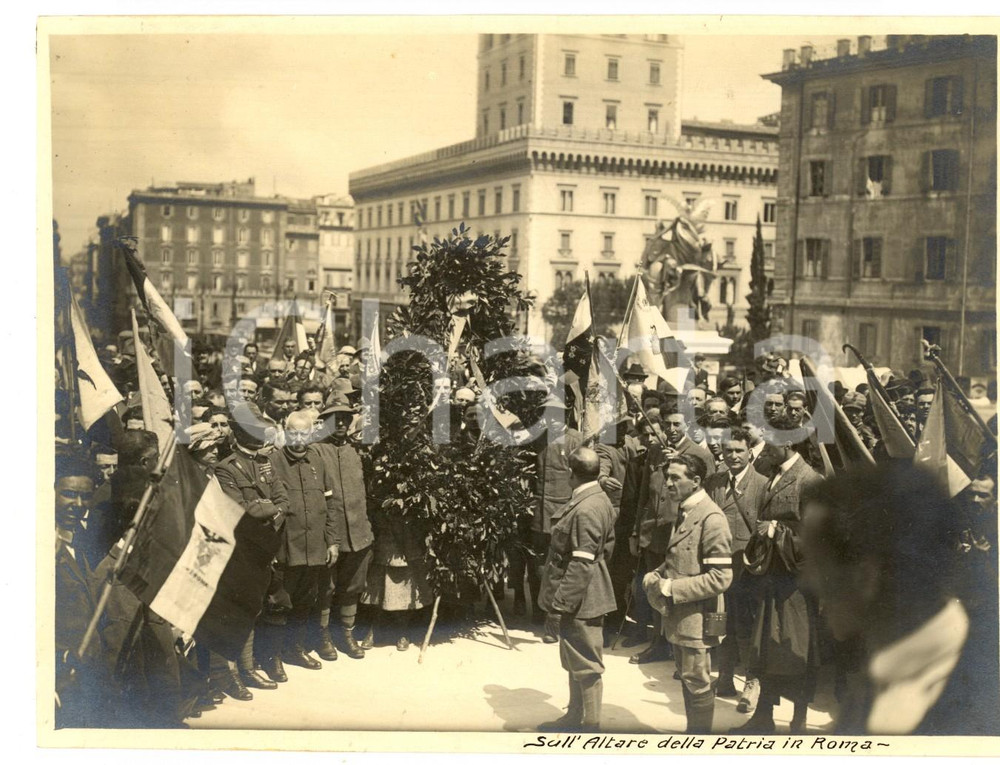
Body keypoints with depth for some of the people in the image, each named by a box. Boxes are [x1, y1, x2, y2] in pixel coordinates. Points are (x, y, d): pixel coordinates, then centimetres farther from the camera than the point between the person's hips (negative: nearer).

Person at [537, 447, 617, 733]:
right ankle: (575, 718, 34)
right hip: (584, 598, 11)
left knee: (586, 665, 2)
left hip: (581, 601, -11)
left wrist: (562, 602, -20)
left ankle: (591, 724, 14)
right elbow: (606, 547, 16)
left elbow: (582, 563, -25)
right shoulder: (601, 500, 7)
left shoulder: (585, 510, -24)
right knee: (576, 662, 21)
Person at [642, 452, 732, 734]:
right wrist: (654, 576, 3)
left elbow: (720, 578, -23)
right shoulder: (684, 512, 9)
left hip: (696, 618, -9)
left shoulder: (711, 518, -19)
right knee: (687, 679, 20)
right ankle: (692, 729, 33)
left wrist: (672, 588, -21)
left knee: (697, 684, 4)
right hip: (677, 616, 9)